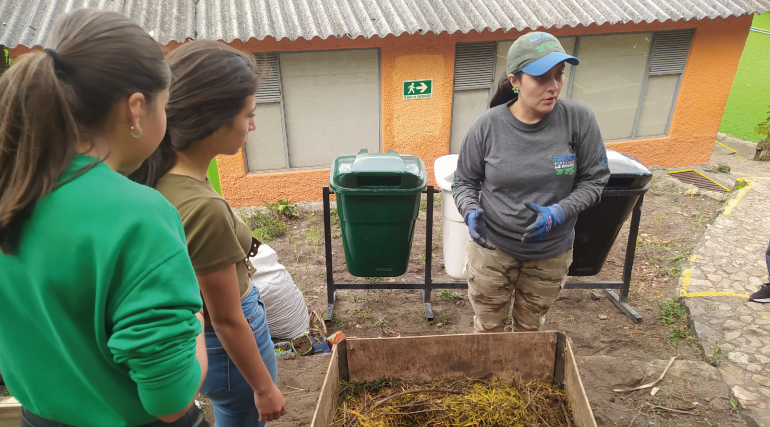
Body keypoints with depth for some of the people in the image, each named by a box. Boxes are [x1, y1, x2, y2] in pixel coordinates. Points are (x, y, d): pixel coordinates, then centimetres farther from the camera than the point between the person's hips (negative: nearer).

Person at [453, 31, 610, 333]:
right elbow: (464, 181, -3)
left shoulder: (579, 119, -14)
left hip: (551, 253, 1)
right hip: (493, 248, -1)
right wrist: (470, 210, -23)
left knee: (530, 328, 24)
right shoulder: (487, 125, -15)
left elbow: (594, 180, -4)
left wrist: (560, 213, -21)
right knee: (487, 330, 17)